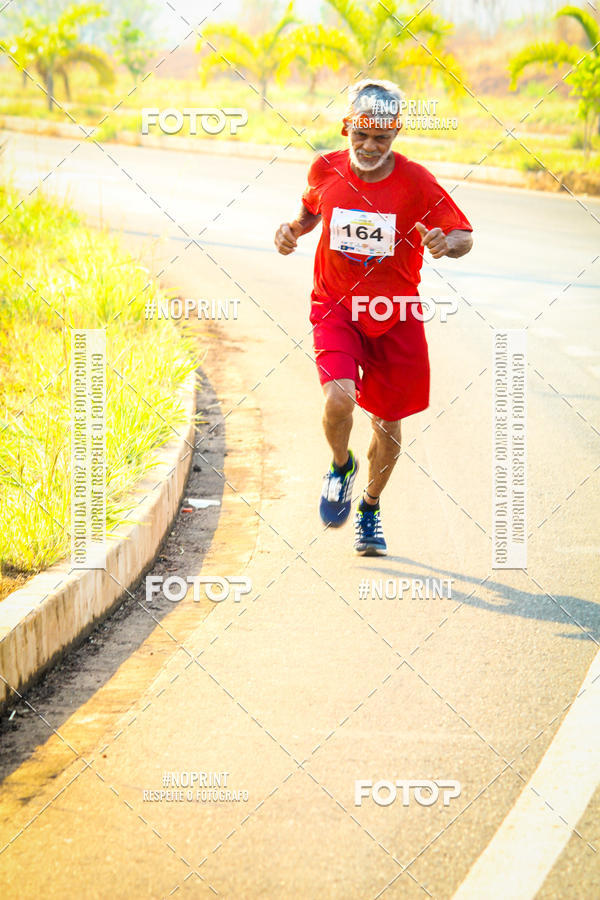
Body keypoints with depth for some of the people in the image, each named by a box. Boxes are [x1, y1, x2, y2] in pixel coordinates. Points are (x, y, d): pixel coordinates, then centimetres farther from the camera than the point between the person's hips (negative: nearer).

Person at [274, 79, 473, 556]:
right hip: (335, 307, 0)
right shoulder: (326, 169, -6)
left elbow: (464, 236, -7)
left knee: (388, 423, 8)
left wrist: (446, 243, -30)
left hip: (395, 315, 0)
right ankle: (341, 465, 10)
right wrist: (293, 229, -5)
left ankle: (370, 508, 36)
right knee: (339, 399, -24)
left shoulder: (416, 182, -13)